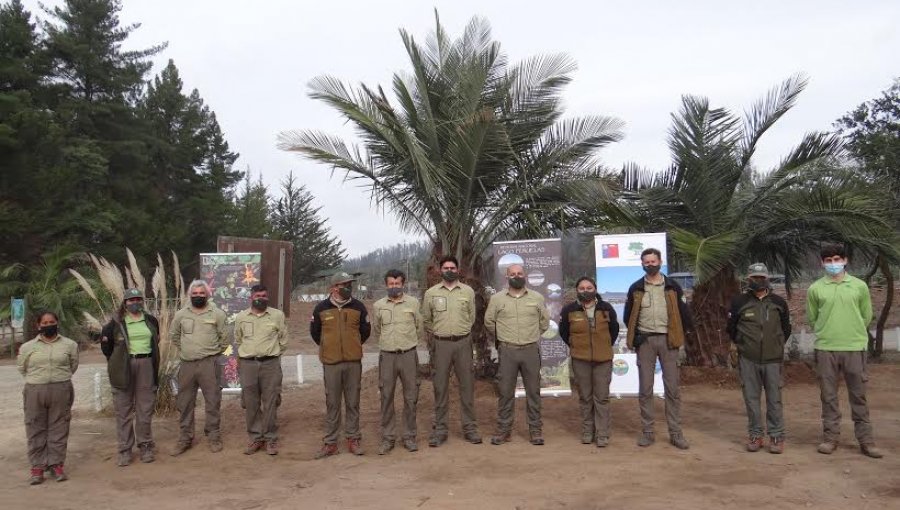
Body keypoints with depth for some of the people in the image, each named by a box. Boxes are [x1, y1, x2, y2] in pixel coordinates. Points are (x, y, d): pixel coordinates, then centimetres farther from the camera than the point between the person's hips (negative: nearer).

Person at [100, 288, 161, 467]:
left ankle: (145, 446, 15)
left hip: (146, 366, 2)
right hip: (123, 369, -2)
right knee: (124, 410, 3)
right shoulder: (116, 322, 1)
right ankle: (124, 450, 10)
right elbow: (105, 344, 9)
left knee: (145, 408, 4)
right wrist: (114, 362, 9)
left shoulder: (151, 321, 10)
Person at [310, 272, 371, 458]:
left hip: (354, 362, 1)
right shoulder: (321, 308, -1)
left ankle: (353, 439, 18)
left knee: (353, 402, 8)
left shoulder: (358, 307, 1)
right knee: (332, 403, 5)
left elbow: (365, 331, 14)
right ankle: (330, 443, 13)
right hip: (331, 363, -1)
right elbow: (314, 332, 13)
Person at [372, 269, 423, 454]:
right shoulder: (378, 305, 4)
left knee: (410, 397, 5)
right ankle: (387, 438, 15)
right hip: (387, 356, 1)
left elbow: (419, 328, 12)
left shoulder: (413, 303, 1)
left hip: (409, 355, 0)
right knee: (386, 398, 5)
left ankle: (409, 437, 17)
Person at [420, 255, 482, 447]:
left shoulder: (468, 291, 4)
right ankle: (440, 429, 13)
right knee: (440, 386, 4)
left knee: (467, 385, 5)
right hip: (441, 344, 0)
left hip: (463, 342, 1)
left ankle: (470, 427, 15)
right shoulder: (431, 293, 2)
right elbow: (426, 320, 13)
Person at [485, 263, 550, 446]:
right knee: (505, 391, 5)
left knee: (533, 391, 6)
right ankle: (503, 429, 15)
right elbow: (489, 321, 12)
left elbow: (545, 321, 16)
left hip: (531, 350, 1)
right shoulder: (497, 298, 1)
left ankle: (535, 429, 16)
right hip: (507, 351, 0)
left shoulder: (537, 298, 4)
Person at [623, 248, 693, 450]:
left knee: (672, 387, 2)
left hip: (667, 339, 0)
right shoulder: (636, 288, 5)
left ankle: (676, 433, 9)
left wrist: (679, 334, 2)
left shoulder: (672, 286, 3)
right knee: (645, 388, 3)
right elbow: (628, 315, 12)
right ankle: (647, 432, 12)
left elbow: (683, 312, 6)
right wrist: (636, 335, 7)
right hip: (645, 341, 1)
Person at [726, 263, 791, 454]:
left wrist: (777, 345, 14)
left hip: (773, 359, 0)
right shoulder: (739, 302, 1)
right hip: (748, 360, 0)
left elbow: (786, 329, 16)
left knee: (774, 399, 3)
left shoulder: (779, 302, 4)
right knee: (751, 398, 6)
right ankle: (755, 435, 16)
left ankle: (777, 436, 13)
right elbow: (731, 328, 11)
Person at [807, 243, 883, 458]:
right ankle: (830, 438, 16)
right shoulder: (815, 289, 1)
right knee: (829, 396, 7)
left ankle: (866, 441, 14)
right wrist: (828, 332, 9)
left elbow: (867, 316, 10)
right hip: (825, 348, 0)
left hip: (855, 347, 0)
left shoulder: (860, 286, 2)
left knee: (858, 396, 6)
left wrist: (854, 333, 12)